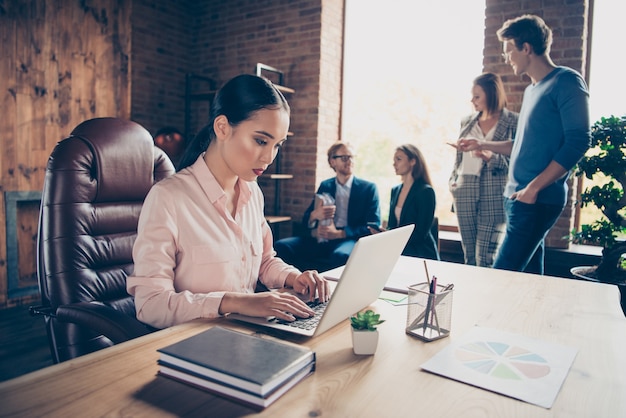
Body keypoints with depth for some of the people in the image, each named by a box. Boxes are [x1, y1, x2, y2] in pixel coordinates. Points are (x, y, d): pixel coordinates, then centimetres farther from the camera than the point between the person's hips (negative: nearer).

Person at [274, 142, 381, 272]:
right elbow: (305, 223, 17)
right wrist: (314, 215, -10)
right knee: (282, 246, -21)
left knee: (341, 255, -40)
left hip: (350, 240, -3)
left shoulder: (368, 188, 8)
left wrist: (339, 233, -15)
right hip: (321, 240, 4)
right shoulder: (324, 186, 18)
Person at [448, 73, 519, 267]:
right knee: (469, 257, 10)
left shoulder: (513, 122, -2)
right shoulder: (467, 122, 12)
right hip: (464, 192, 5)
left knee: (485, 259, -4)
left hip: (494, 194, -4)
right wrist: (453, 181, 7)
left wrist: (492, 157, -20)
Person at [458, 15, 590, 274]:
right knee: (530, 275, 13)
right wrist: (482, 145, 23)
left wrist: (534, 187, -19)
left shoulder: (566, 82, -7)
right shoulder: (532, 89, 18)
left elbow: (578, 142, -15)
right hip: (518, 197, 8)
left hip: (538, 200, -8)